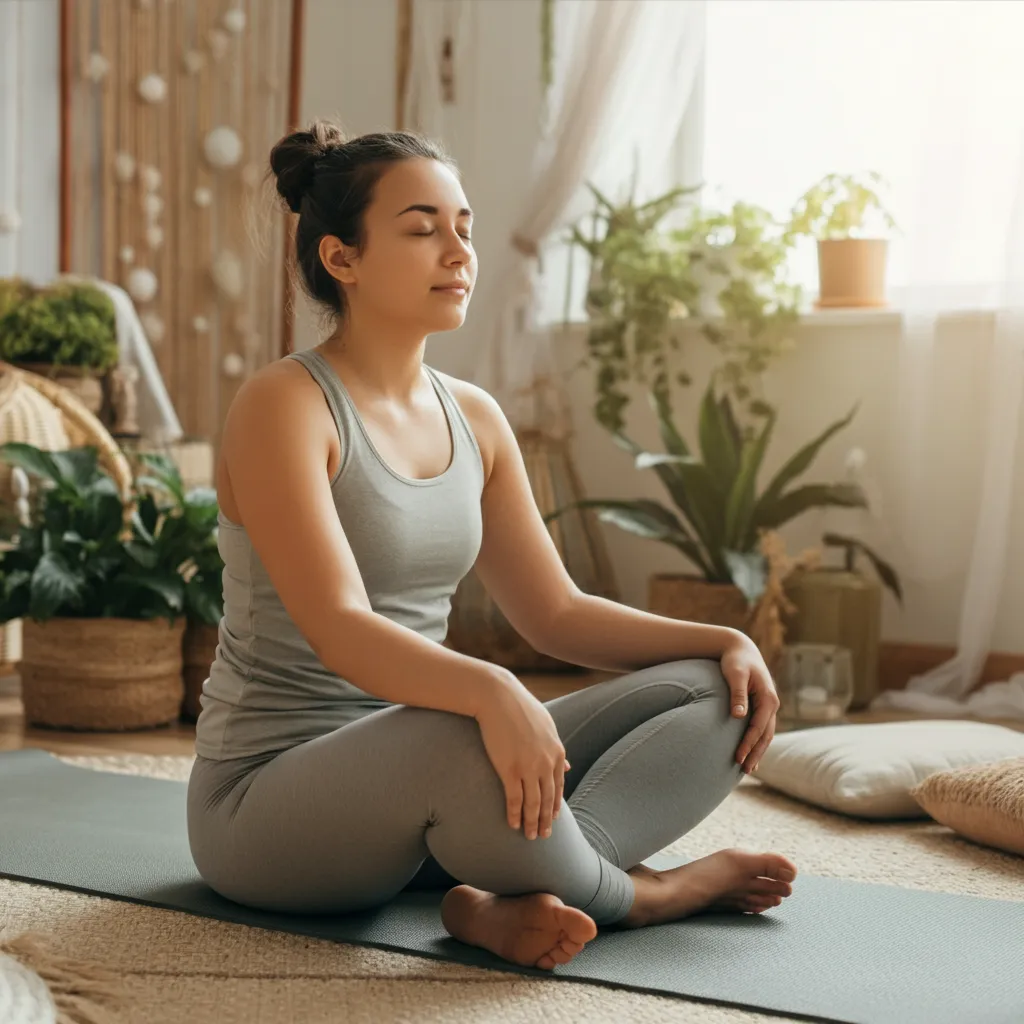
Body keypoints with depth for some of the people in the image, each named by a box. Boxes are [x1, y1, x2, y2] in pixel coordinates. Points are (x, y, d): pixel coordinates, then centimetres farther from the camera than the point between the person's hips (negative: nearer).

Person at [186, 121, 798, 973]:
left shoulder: (474, 417, 7)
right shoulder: (282, 407, -14)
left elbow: (556, 614, 10)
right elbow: (338, 631, -26)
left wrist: (724, 640, -3)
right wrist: (489, 691, -44)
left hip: (419, 780, 7)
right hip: (269, 797, -7)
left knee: (715, 693, -6)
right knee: (466, 738, -40)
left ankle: (507, 899, -24)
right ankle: (633, 894, -11)